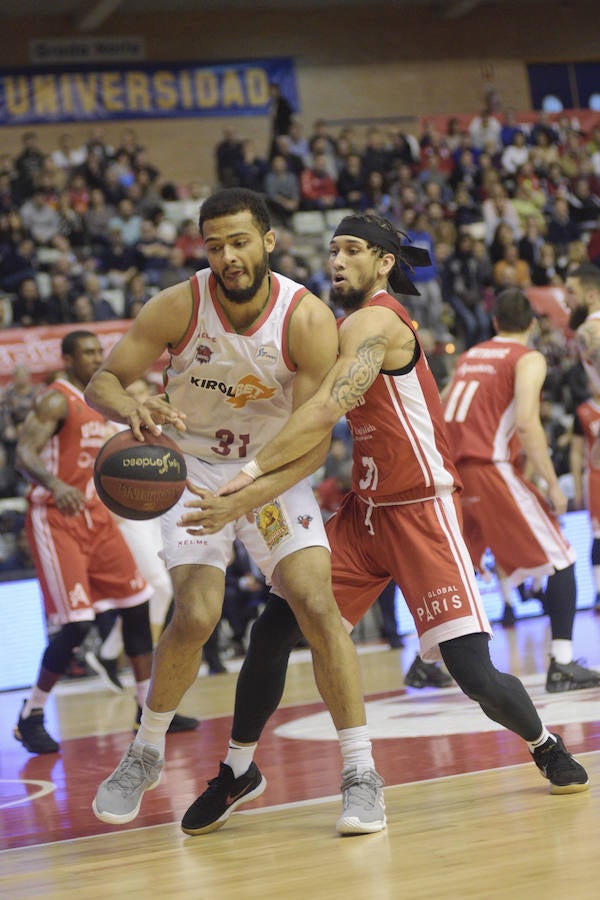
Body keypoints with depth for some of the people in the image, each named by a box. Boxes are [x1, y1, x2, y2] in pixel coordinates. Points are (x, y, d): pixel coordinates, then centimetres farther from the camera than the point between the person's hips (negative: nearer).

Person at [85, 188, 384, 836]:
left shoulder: (308, 320, -22)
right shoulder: (178, 308, -19)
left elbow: (314, 442, -21)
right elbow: (102, 383, -11)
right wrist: (134, 411, -35)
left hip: (276, 472, 0)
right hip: (194, 469, 0)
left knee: (317, 605, -17)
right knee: (196, 617, -16)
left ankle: (360, 774, -6)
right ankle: (145, 752, 10)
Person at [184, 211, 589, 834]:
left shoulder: (374, 322, -17)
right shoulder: (347, 327, 13)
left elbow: (325, 412, -31)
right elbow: (328, 416, 18)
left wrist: (250, 478, -35)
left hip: (421, 512, -8)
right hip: (365, 509, 8)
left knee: (472, 672, -11)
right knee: (273, 629, -3)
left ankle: (546, 747, 19)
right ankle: (236, 771, 12)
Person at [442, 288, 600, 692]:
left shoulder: (469, 356, 21)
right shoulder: (529, 359, 0)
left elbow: (443, 417, 20)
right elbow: (527, 422, -15)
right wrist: (553, 485, -12)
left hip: (453, 472, 7)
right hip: (491, 468, -7)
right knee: (559, 559, 0)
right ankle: (563, 666, -10)